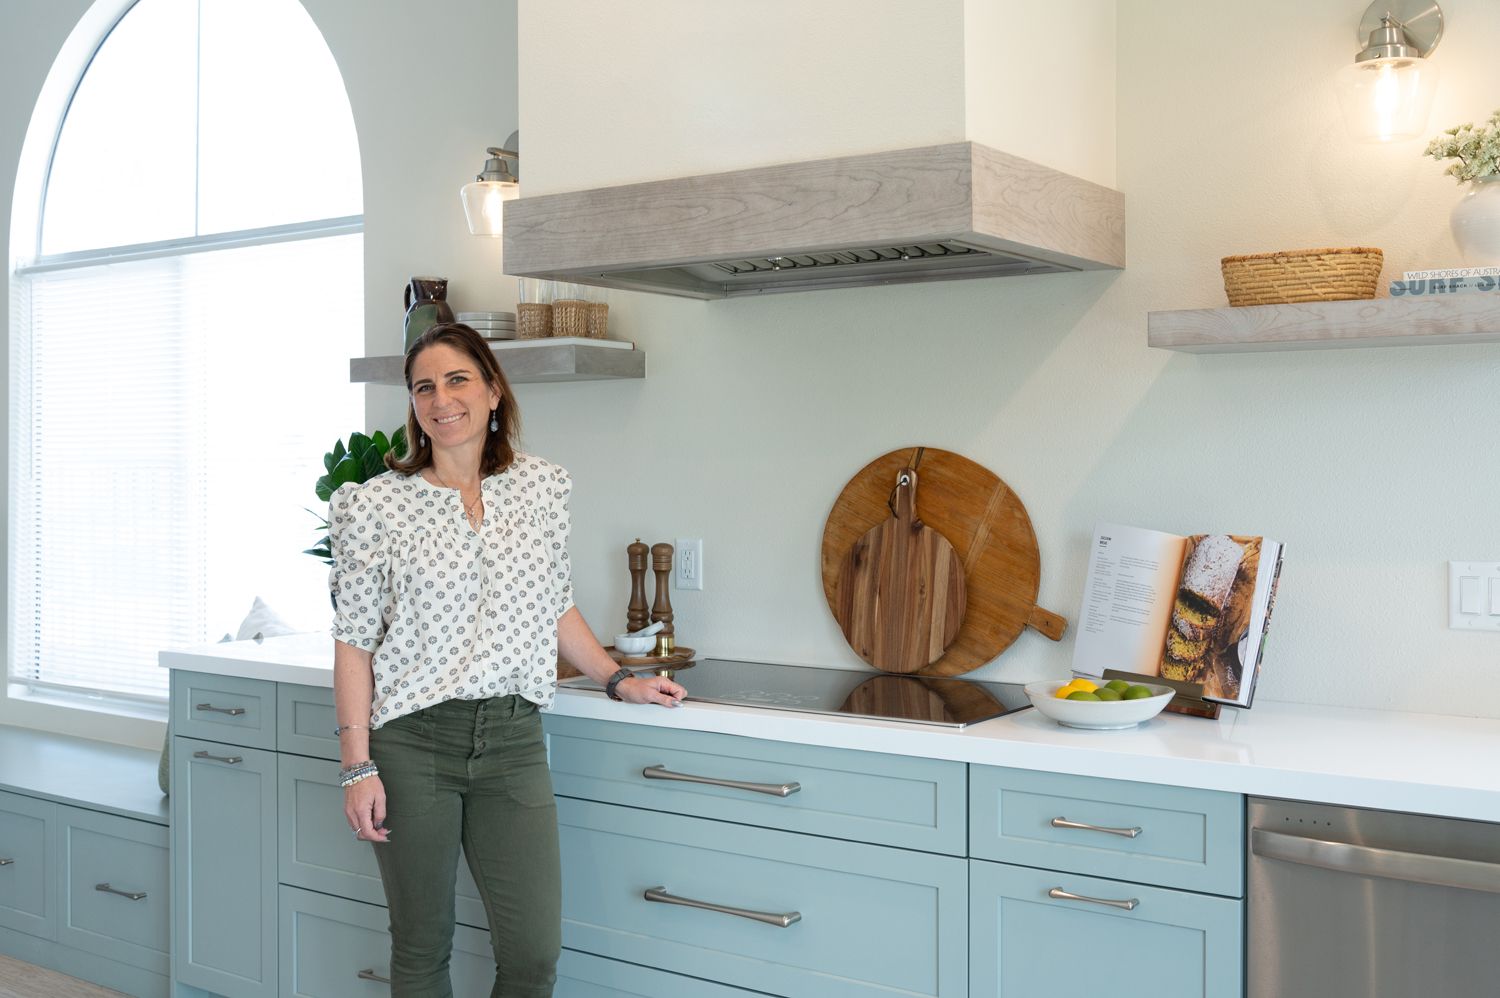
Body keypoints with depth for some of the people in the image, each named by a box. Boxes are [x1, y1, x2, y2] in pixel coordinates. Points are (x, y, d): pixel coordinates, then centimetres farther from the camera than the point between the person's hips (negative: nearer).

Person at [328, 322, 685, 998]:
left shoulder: (540, 487, 6)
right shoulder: (379, 506, -3)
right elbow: (354, 645, -3)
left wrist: (618, 680, 11)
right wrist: (358, 766, -7)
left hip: (513, 740, 3)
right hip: (412, 745, -2)